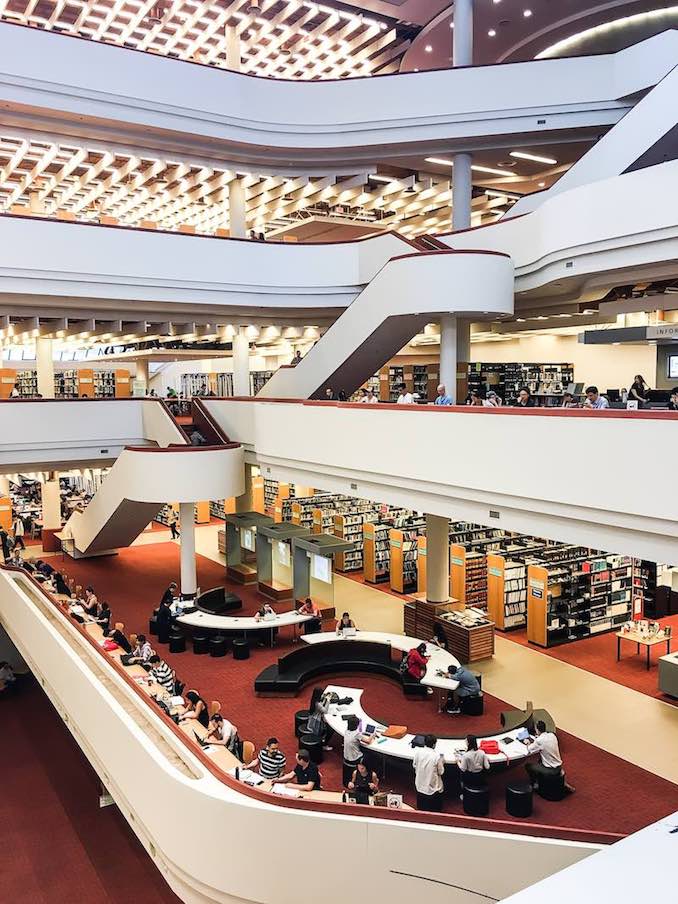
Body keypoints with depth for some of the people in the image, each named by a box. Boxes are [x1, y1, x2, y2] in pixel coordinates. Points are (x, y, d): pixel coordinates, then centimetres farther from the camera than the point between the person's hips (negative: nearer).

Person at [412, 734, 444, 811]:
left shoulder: (418, 752, -14)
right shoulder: (437, 756, -24)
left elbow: (414, 766, 0)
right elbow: (440, 772, -13)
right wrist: (442, 762, 3)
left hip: (420, 785, 4)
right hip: (433, 788, -4)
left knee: (421, 809, 24)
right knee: (435, 811, 17)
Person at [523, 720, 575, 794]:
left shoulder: (539, 741, -23)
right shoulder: (552, 735, -4)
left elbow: (529, 750, -8)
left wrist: (527, 743, 10)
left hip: (550, 770, -7)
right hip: (559, 767, 7)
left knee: (527, 765, 9)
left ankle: (535, 784, 22)